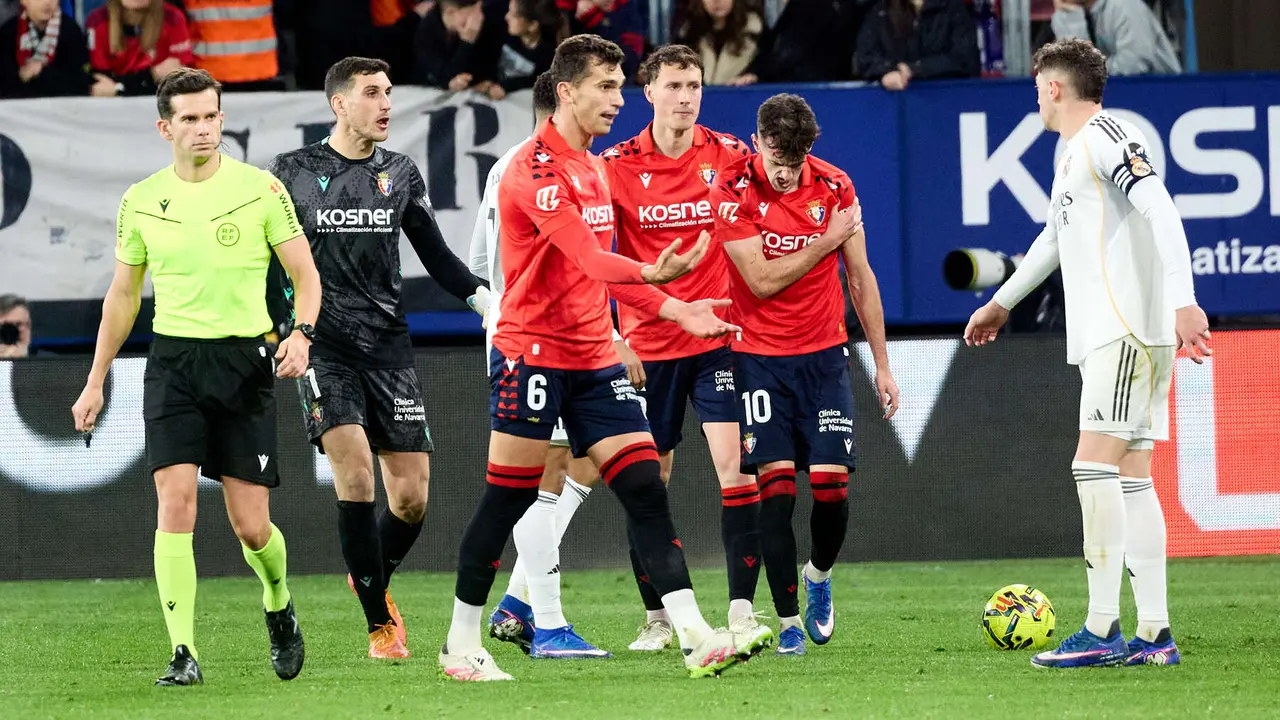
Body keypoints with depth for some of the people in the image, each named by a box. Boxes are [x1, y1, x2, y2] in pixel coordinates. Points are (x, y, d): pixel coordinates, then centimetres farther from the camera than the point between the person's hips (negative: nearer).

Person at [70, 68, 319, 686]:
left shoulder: (261, 189, -2)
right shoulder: (141, 201, 6)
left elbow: (305, 274, 3)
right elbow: (123, 293, 17)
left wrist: (301, 334, -17)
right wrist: (96, 380, 17)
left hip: (243, 361, -1)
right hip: (173, 362, 1)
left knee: (250, 525, -1)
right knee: (175, 503, -14)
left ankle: (279, 607, 32)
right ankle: (183, 654, -12)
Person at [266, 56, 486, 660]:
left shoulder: (401, 175, 11)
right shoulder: (293, 173, 2)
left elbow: (436, 258, 14)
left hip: (388, 346, 3)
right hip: (322, 344, -3)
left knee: (412, 495, -2)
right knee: (354, 464, -22)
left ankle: (374, 581, 30)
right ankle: (380, 623, -13)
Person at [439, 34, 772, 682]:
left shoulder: (594, 167, 15)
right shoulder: (536, 168, -14)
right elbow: (588, 259, -25)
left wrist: (675, 309, 15)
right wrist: (651, 276, -39)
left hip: (593, 358, 8)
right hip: (533, 353, -8)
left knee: (644, 488, -2)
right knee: (506, 500, -1)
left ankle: (697, 639, -9)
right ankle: (461, 645, 11)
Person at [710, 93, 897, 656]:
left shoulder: (835, 187, -2)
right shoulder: (733, 191, -11)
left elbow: (861, 278, 8)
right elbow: (762, 280, -16)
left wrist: (882, 365, 9)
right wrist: (828, 240, -12)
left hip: (824, 355, 2)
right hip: (759, 358, -2)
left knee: (831, 485, -7)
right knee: (776, 487, -10)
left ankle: (819, 576, 24)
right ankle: (788, 621, -1)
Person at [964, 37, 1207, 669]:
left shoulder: (1106, 136, -8)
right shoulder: (1072, 154, 23)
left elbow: (1160, 210, -21)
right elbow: (1058, 234, 40)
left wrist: (1182, 301, -31)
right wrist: (1002, 302, 51)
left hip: (1134, 330, -10)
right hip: (1107, 336, 10)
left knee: (1094, 466, -14)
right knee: (1130, 478, 6)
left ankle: (1102, 632, -16)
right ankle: (1154, 635, 5)